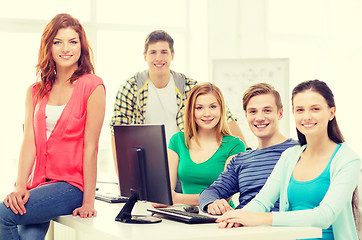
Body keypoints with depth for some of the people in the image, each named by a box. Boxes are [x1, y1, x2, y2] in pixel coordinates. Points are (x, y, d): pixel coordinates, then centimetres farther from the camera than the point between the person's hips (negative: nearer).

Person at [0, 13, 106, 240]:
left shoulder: (92, 86, -2)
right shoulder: (36, 91, 13)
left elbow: (90, 147, -8)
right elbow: (29, 142, 4)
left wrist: (88, 202, -10)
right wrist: (20, 186, -11)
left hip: (72, 185, -4)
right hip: (39, 183, 4)